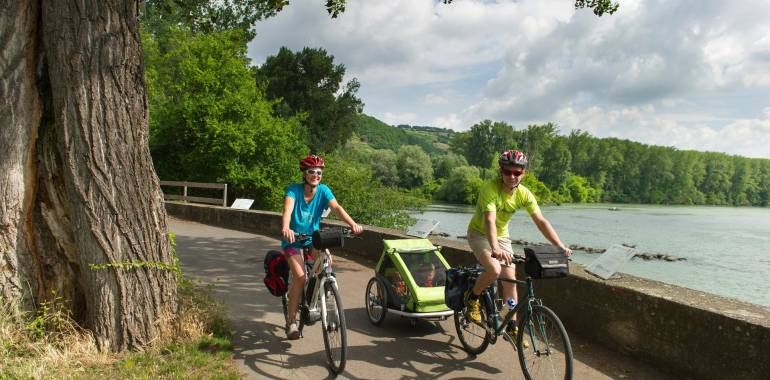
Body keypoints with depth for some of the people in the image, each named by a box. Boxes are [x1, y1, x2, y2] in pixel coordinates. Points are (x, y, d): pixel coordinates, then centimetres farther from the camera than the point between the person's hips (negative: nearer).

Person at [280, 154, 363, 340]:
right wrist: (285, 228, -53)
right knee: (300, 277, -19)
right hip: (293, 240, -3)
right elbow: (287, 210, -32)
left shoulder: (323, 190, -9)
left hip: (313, 238, 3)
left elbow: (336, 208, -23)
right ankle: (291, 321, -4)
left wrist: (352, 223, -40)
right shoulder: (294, 190, -16)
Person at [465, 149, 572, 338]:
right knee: (494, 269, -29)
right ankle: (472, 298, -1)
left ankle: (512, 326, 15)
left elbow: (541, 221, -18)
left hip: (502, 236, 5)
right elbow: (490, 220, -41)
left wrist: (560, 246, -28)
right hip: (480, 233, -5)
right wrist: (495, 249, -55)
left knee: (510, 279, 0)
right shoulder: (490, 188, -29)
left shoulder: (524, 194, -14)